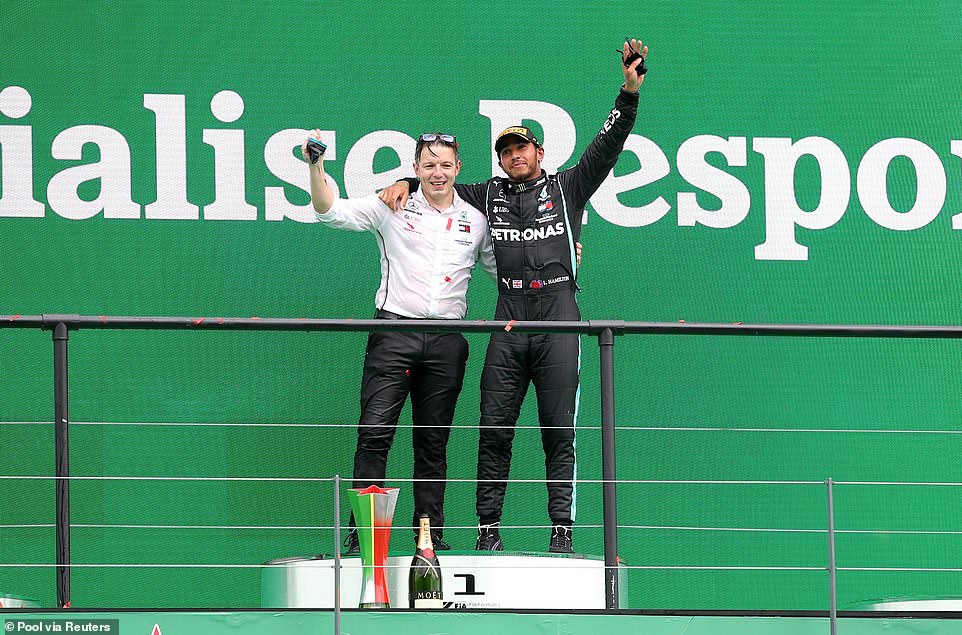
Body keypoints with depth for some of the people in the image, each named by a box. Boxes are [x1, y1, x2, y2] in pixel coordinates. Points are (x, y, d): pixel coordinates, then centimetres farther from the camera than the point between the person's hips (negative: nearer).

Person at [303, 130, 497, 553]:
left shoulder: (475, 221, 13)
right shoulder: (393, 209, 5)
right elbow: (331, 213, -1)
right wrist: (316, 168, -16)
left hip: (446, 342, 2)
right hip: (394, 331, -2)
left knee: (434, 442, 6)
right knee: (375, 433, -10)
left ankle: (430, 533, 10)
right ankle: (362, 531, -8)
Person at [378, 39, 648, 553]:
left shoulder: (567, 188, 14)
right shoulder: (488, 196, 18)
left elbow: (606, 147, 6)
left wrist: (630, 92, -5)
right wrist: (406, 184, 8)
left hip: (558, 315, -2)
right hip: (510, 317, 2)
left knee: (559, 430, -3)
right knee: (494, 428, -2)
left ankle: (561, 530, -3)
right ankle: (488, 526, 2)